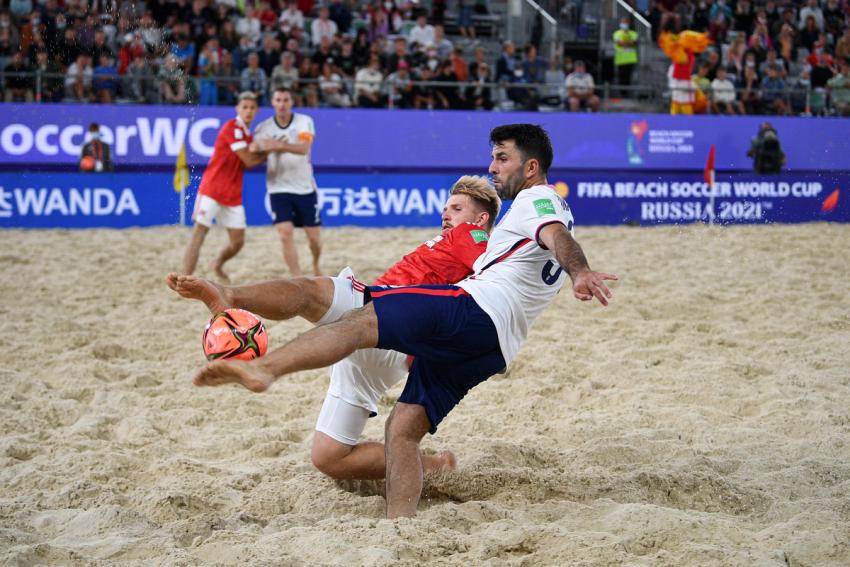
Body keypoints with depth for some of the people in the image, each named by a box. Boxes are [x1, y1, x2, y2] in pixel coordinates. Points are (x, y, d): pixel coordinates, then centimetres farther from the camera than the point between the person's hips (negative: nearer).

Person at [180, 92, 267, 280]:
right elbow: (248, 160, -15)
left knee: (238, 242, 8)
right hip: (212, 190, -8)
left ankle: (217, 265, 36)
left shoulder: (248, 134, 14)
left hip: (233, 195, 8)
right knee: (199, 233, -13)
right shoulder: (232, 128, -13)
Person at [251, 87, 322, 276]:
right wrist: (263, 149, -28)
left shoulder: (304, 122, -7)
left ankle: (316, 266, 38)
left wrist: (280, 145, -41)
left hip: (305, 188, 0)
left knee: (314, 236, 8)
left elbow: (304, 148, -24)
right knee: (286, 235, -15)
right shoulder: (264, 128, -2)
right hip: (279, 189, 0)